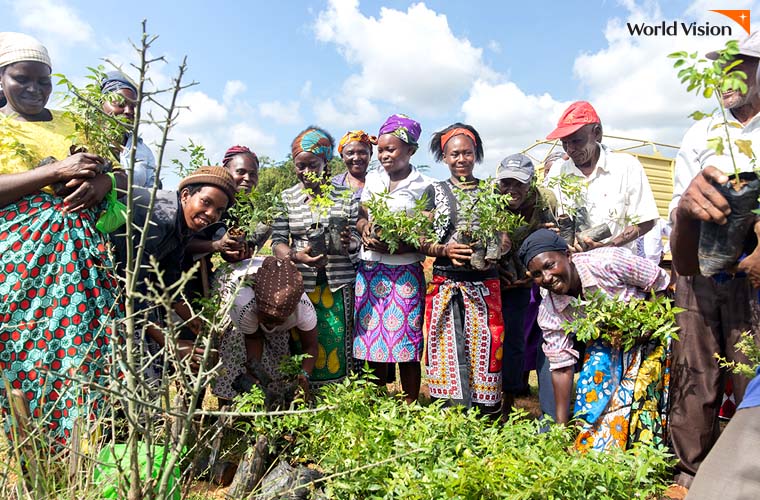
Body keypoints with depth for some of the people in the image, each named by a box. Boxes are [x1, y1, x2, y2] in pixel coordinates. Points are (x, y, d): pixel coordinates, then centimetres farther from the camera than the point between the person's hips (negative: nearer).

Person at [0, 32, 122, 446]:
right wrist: (57, 171, -13)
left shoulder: (74, 126, 20)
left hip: (79, 249, 3)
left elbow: (116, 173, 16)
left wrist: (98, 183, -6)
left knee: (82, 343, -4)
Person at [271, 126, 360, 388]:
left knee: (337, 349, 3)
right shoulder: (286, 198, 6)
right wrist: (296, 256, -21)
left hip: (338, 284, 0)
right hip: (301, 283, 0)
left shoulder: (346, 196, 6)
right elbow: (278, 241, 1)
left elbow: (356, 240, 6)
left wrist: (348, 242, -19)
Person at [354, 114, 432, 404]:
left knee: (406, 343, 1)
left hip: (405, 271, -4)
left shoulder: (424, 187, -3)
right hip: (369, 270, 4)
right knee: (372, 337, 11)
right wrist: (365, 229, -10)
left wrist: (394, 247, -21)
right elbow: (360, 217, 13)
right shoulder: (373, 179, 10)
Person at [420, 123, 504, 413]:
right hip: (444, 284, 0)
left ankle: (485, 417, 14)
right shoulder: (434, 192, 9)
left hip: (484, 283, 1)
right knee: (448, 349, 0)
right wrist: (446, 250, -14)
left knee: (483, 348, -1)